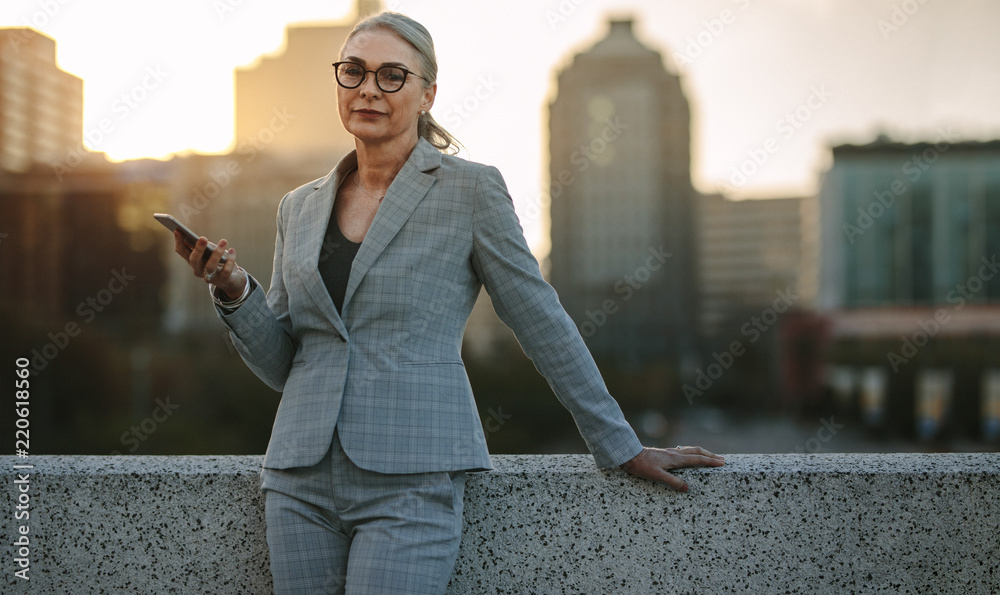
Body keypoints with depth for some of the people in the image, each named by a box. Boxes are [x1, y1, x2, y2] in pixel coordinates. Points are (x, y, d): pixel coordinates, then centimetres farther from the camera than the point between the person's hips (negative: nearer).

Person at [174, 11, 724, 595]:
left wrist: (622, 447, 4)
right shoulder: (300, 208, 13)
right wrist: (236, 292, -4)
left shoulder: (471, 190, -1)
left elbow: (543, 324, 2)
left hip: (411, 486, -4)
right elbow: (281, 362, 14)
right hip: (302, 482, 5)